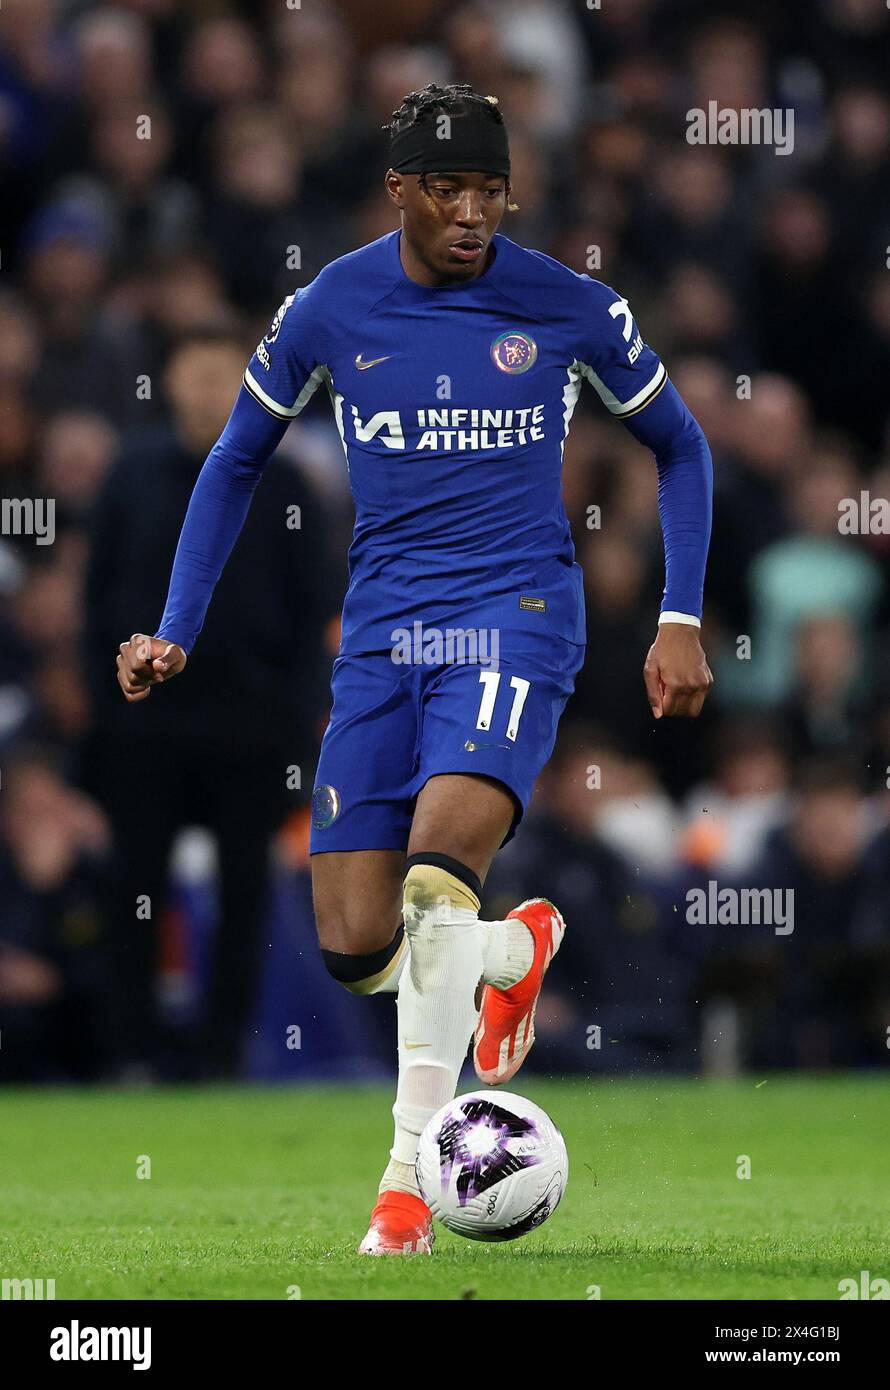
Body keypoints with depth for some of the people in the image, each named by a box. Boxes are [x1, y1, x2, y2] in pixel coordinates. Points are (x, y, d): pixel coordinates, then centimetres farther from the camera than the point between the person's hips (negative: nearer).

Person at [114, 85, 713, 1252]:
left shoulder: (570, 310, -3)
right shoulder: (328, 312, 1)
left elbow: (678, 446, 12)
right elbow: (237, 462, 16)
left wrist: (681, 623, 5)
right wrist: (175, 632, 9)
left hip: (516, 617, -3)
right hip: (383, 630, 3)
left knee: (435, 878, -27)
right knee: (354, 950, -4)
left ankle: (411, 1172, -16)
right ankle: (517, 950, 31)